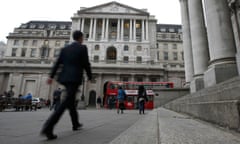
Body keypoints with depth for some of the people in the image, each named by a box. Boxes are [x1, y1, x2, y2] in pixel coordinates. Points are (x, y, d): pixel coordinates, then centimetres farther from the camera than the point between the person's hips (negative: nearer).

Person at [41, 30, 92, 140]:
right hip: (75, 78, -7)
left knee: (71, 101, 17)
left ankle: (75, 124, 28)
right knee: (66, 102, -11)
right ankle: (48, 128, -21)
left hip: (65, 78, 7)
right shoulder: (82, 48, -2)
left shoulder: (65, 48, 15)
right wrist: (90, 77, 8)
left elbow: (57, 63, 8)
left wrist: (51, 76, 4)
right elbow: (86, 64, -4)